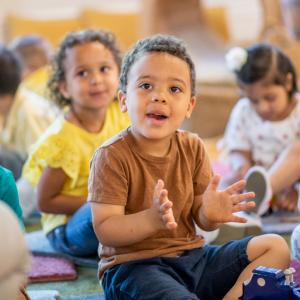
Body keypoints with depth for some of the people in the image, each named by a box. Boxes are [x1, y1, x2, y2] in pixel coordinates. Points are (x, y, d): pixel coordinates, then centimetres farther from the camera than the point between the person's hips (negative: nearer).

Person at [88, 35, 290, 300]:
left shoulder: (193, 148, 3)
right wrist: (153, 219, -35)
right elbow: (105, 231, -18)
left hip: (192, 257, 7)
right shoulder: (112, 156, -13)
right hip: (133, 265, -7)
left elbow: (200, 219, 6)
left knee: (276, 247, 2)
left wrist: (210, 214, -19)